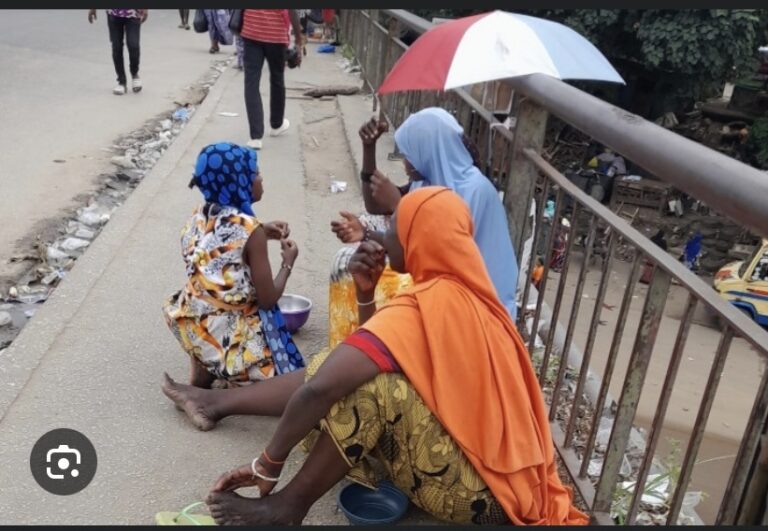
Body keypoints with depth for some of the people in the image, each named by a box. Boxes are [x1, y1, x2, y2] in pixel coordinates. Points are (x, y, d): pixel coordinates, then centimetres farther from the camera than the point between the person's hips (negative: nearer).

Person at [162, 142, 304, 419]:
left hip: (195, 326, 6)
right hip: (234, 334, -6)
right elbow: (268, 300, -14)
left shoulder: (197, 217, 0)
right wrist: (288, 263, 1)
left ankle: (202, 374, 21)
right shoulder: (250, 230, -19)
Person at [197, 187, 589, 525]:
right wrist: (366, 293, -3)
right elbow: (379, 353, 14)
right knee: (357, 368, 6)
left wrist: (268, 465, -18)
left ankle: (288, 507, -9)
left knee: (369, 382, -26)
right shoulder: (462, 293, 5)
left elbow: (320, 388, -33)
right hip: (501, 472, 9)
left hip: (479, 492, -9)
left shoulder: (423, 307, -24)